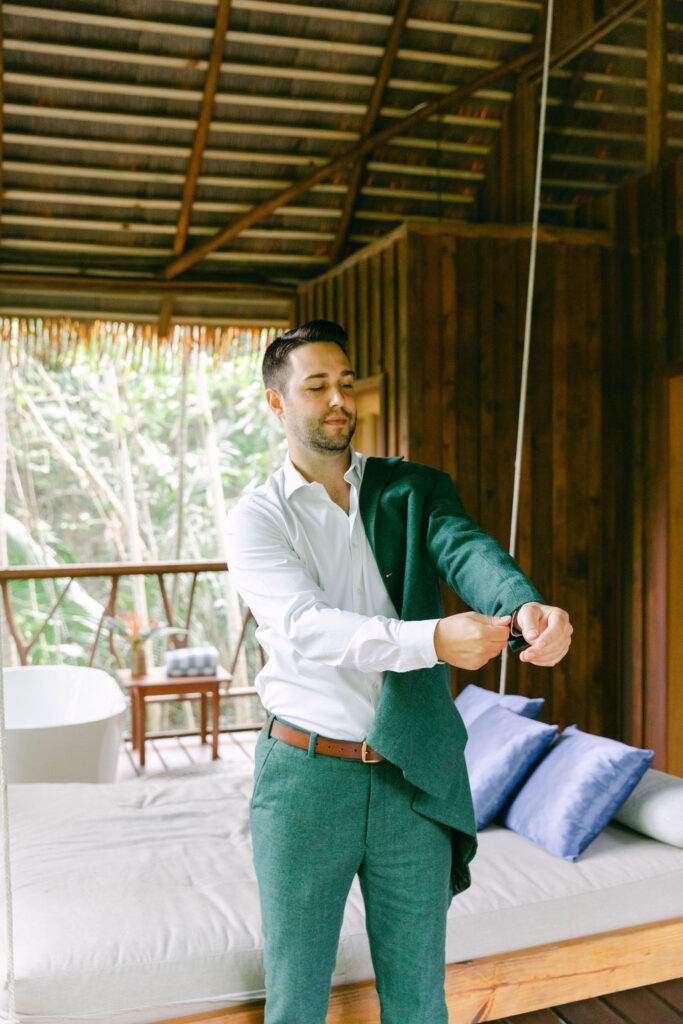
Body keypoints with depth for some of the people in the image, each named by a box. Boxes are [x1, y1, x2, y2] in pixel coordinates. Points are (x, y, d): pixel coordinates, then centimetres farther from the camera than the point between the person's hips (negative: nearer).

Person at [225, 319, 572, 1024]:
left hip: (415, 775, 2)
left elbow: (468, 550, -15)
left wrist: (528, 606, -39)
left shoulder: (416, 490, 5)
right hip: (305, 776, -1)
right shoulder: (256, 517, -3)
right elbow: (304, 628, -19)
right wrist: (433, 638, -35)